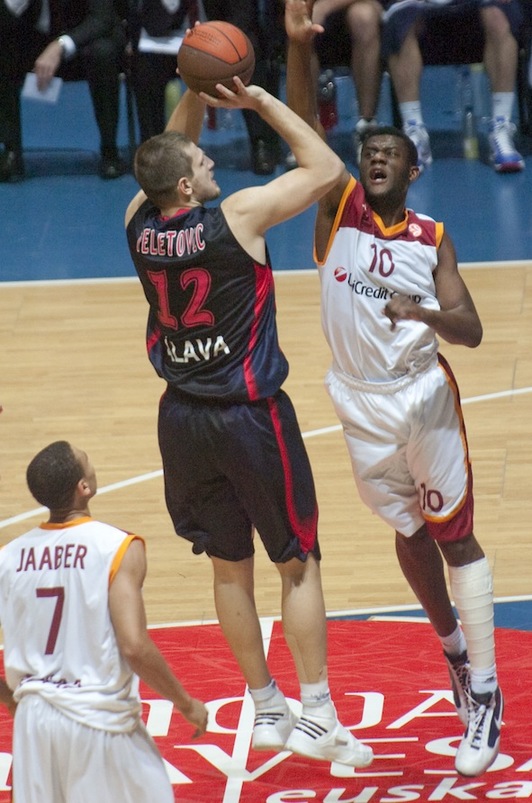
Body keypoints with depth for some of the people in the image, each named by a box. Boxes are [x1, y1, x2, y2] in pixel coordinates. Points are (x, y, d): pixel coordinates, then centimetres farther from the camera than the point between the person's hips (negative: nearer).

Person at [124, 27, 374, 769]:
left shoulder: (139, 222, -4)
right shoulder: (237, 216, -20)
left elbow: (169, 155, 17)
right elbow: (326, 167, -12)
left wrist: (196, 94, 4)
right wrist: (261, 101, -8)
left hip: (184, 420, 6)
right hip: (250, 417, -6)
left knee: (230, 567, 16)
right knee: (299, 564, 5)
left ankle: (267, 711, 26)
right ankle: (318, 721, 4)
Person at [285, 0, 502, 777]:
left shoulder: (432, 239, -4)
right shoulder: (338, 206, -3)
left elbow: (470, 330, -9)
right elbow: (304, 133, -17)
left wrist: (425, 313, -31)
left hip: (424, 398, -2)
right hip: (362, 404, 2)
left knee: (455, 537, 0)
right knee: (408, 532, 15)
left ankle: (485, 693, -1)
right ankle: (452, 646, 37)